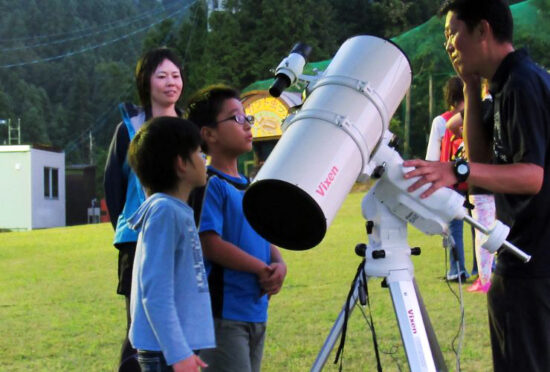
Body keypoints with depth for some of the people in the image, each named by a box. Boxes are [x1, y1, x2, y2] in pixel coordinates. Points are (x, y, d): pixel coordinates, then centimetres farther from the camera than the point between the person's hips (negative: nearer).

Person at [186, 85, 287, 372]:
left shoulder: (251, 188, 16)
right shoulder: (208, 185, -10)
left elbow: (267, 240, 19)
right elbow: (210, 244, -18)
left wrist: (279, 266, -4)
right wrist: (263, 269, -13)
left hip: (256, 313, 9)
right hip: (222, 315, -8)